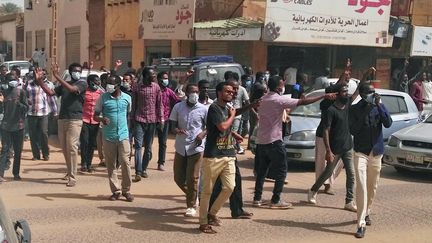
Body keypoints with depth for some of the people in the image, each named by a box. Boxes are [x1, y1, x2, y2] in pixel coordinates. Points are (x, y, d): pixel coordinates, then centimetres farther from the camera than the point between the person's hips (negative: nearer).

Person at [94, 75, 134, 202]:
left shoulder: (127, 98, 3)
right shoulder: (103, 98, -1)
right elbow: (95, 116, 2)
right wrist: (102, 119, -20)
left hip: (123, 135, 0)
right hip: (108, 136, 0)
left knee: (125, 163, -4)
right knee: (111, 165, 5)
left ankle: (126, 190, 8)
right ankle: (116, 191, 14)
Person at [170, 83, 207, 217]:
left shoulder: (203, 109, -3)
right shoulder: (178, 107, 2)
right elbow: (173, 124, 5)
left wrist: (203, 134, -17)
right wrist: (177, 130, -18)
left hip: (196, 147, -3)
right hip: (180, 147, 3)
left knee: (192, 178, -3)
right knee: (178, 177, 8)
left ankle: (191, 205, 13)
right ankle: (192, 195, 35)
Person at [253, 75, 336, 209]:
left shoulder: (263, 99, 8)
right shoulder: (279, 100, -14)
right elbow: (303, 102, -15)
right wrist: (324, 96, -11)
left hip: (261, 140, 8)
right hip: (274, 141, -8)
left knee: (261, 171, 15)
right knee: (281, 171, 1)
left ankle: (257, 198, 16)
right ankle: (276, 201, 1)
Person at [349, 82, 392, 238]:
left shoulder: (379, 107, 2)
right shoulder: (355, 109, -5)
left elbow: (388, 124, -12)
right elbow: (353, 130, -13)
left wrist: (379, 105, -20)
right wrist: (365, 112, -19)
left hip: (376, 152, 3)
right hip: (361, 152, -3)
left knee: (372, 187, 14)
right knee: (361, 187, -13)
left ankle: (366, 213, 36)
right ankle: (361, 224, -13)